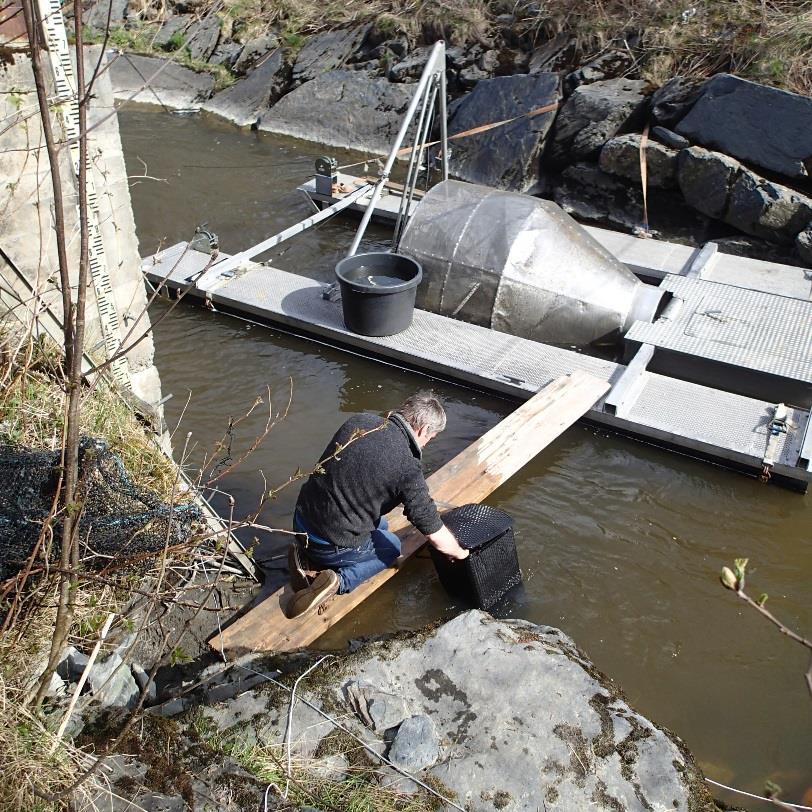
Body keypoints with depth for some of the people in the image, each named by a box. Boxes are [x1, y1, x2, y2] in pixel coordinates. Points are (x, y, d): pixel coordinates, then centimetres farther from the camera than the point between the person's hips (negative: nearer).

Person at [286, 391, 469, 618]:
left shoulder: (357, 421, -3)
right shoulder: (407, 467, -21)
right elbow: (437, 537, -14)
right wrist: (460, 553, 8)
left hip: (301, 523, 6)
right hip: (333, 545, -6)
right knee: (391, 546, 25)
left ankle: (310, 561, 9)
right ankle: (339, 580, -2)